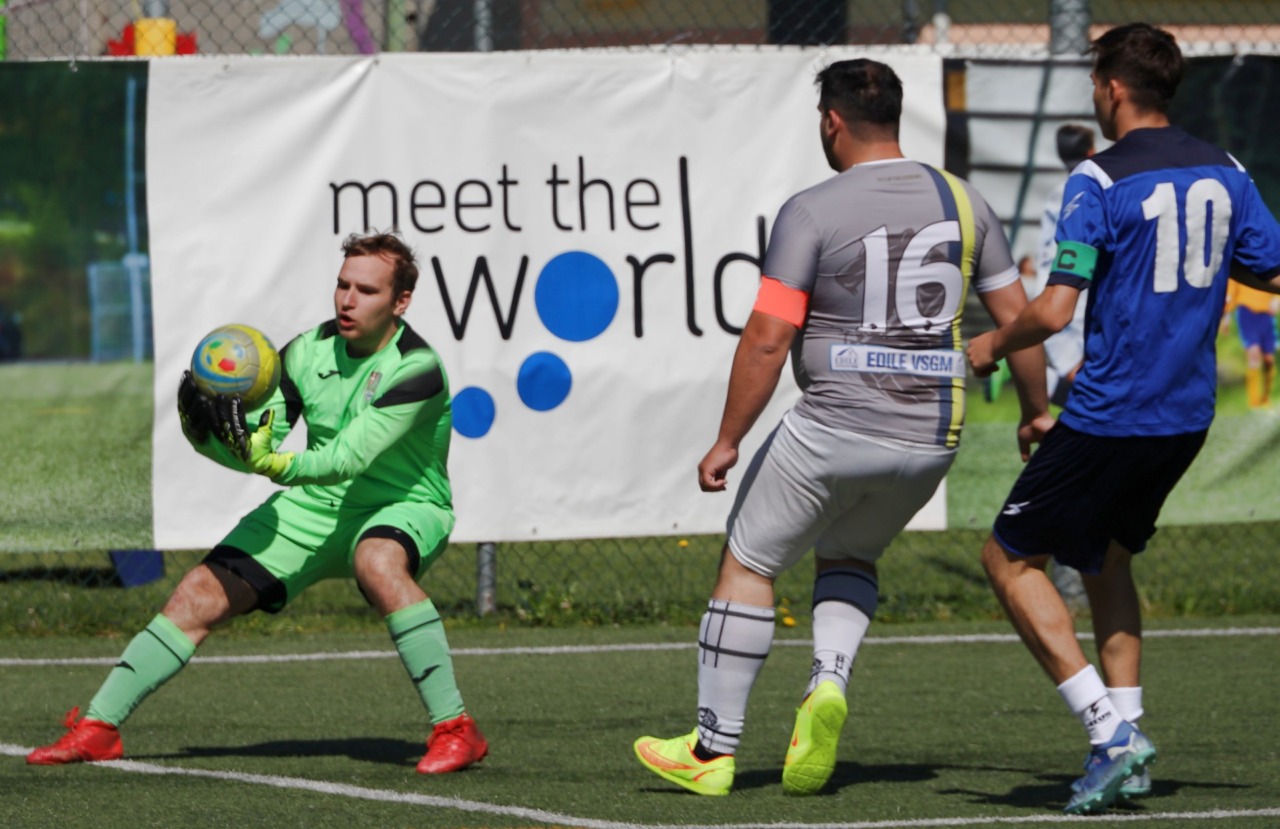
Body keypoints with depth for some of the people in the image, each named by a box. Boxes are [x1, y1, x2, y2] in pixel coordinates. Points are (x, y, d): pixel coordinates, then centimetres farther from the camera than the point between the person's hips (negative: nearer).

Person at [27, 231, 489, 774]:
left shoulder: (416, 368, -23)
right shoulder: (309, 351, -6)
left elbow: (351, 457, -33)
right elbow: (253, 449, -3)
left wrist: (275, 464, -49)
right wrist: (204, 431, -25)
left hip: (402, 508, -5)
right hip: (314, 506, 6)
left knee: (378, 561, -40)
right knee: (200, 596, -5)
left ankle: (455, 730, -35)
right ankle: (98, 727, 7)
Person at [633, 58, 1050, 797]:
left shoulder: (811, 212, -9)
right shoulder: (961, 201, 5)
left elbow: (767, 339, -12)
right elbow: (1016, 315, 10)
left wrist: (728, 441, -5)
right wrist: (1036, 411, 24)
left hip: (834, 429, -5)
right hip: (931, 437, 5)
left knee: (748, 564, 12)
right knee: (850, 558, 28)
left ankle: (714, 749, 13)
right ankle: (830, 685, -1)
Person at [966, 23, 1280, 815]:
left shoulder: (1101, 182, -14)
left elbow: (1054, 311, -19)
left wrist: (993, 345, 1)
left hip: (1110, 415, -7)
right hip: (1188, 415, 7)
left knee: (1012, 557, 6)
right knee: (1105, 554, 25)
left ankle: (1109, 727, -6)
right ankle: (1123, 734, 15)